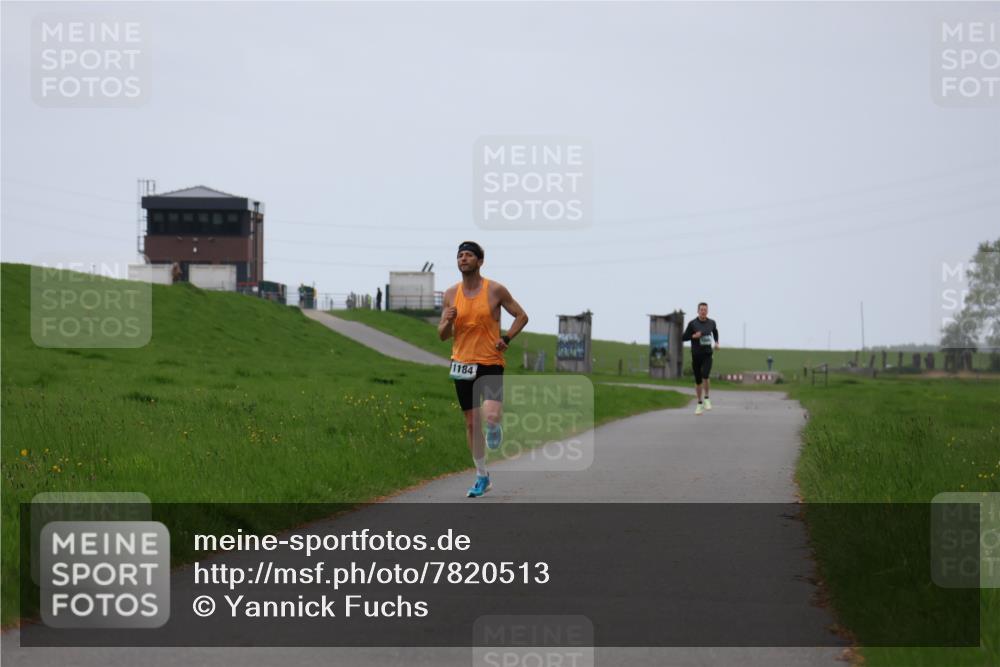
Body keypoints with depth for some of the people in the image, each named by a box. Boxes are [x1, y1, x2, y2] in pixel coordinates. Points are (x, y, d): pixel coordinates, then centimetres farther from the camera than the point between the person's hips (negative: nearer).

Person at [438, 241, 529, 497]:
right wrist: (448, 321, -14)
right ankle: (482, 477, 20)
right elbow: (442, 335, 8)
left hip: (491, 364, -3)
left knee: (491, 416, -23)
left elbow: (522, 316, 5)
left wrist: (506, 339, -9)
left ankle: (494, 428, 16)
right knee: (471, 423, 7)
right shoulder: (451, 294, 4)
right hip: (462, 365, 3)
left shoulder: (495, 290, -5)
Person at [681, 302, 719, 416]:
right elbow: (684, 338, -2)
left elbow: (715, 331, 25)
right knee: (698, 381, 7)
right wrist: (694, 336, -19)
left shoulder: (711, 323, 2)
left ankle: (707, 398, -3)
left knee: (705, 375, -23)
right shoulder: (692, 323, -6)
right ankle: (699, 404, 23)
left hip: (707, 355, 0)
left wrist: (716, 343, 10)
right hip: (696, 356, 0)